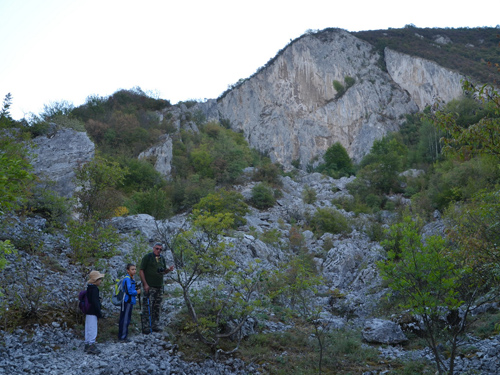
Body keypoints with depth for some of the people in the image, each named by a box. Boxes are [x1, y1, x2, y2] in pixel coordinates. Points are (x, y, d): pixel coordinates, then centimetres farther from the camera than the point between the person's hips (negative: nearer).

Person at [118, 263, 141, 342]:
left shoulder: (131, 279, 14)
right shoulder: (127, 279, -17)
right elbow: (129, 291, -23)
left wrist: (135, 289, 2)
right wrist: (137, 292, -9)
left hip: (130, 301, 10)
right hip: (127, 301, -10)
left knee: (127, 319, 16)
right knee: (125, 319, -4)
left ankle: (121, 336, 24)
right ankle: (122, 337, 2)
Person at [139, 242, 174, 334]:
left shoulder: (162, 258, 15)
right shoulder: (147, 257, -5)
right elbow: (141, 270, -7)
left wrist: (169, 270, -2)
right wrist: (145, 284, -14)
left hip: (159, 286, 6)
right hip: (149, 286, -6)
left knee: (157, 307, 9)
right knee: (147, 307, -6)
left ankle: (155, 325, 17)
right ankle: (146, 327, -2)